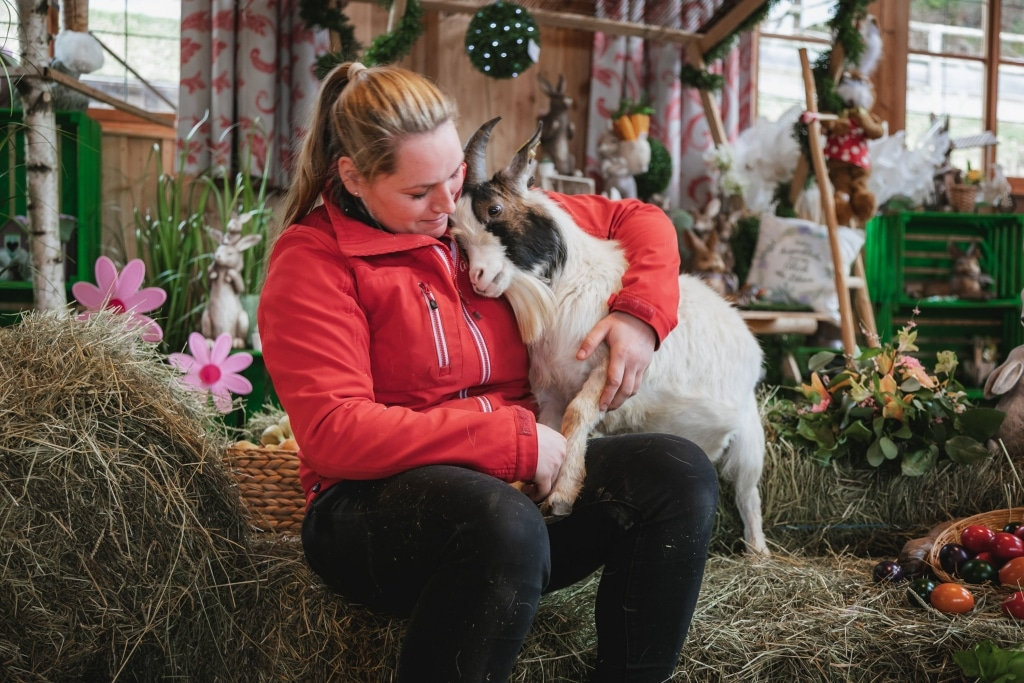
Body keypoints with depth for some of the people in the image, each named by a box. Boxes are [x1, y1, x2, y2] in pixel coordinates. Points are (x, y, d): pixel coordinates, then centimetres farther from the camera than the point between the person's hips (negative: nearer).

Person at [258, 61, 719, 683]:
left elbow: (639, 221, 20)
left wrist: (640, 314, -2)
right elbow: (333, 433, -18)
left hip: (519, 480, 6)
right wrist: (513, 438, -20)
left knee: (680, 474, -18)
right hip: (376, 507, -5)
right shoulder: (312, 264, -6)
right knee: (504, 523, -38)